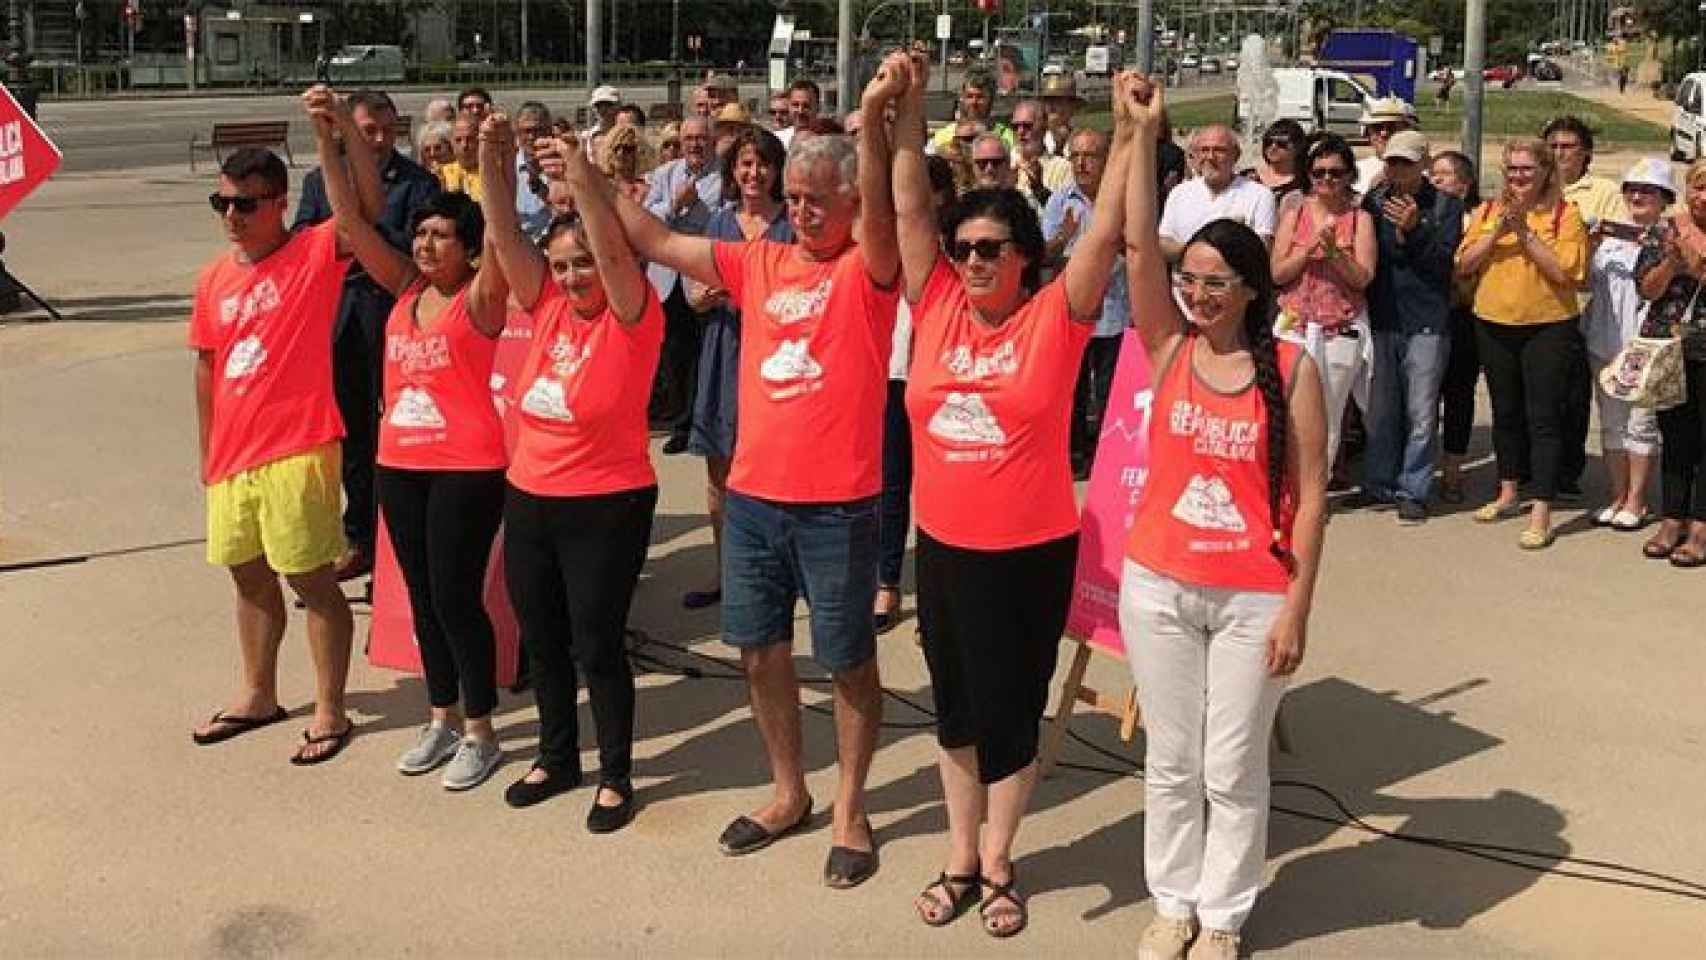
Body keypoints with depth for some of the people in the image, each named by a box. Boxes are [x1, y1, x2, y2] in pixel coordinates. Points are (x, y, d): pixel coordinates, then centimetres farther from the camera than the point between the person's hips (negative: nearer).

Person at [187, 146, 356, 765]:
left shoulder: (315, 254, -9)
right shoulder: (214, 279, 8)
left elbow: (367, 208, -27)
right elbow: (207, 367, 15)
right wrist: (208, 453, 18)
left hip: (297, 451, -6)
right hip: (233, 455, 7)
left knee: (311, 578, 1)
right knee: (248, 574, 18)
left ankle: (331, 712, 13)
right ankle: (259, 695, 35)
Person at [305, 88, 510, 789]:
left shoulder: (480, 298, -7)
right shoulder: (406, 290, 7)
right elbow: (351, 218, 3)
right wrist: (329, 136, -6)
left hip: (467, 467, -6)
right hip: (399, 465, 6)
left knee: (457, 597, -1)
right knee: (422, 596, 14)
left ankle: (480, 732, 14)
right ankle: (442, 719, 29)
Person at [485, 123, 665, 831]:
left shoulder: (632, 319, -10)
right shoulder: (548, 310, 4)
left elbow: (613, 250, -27)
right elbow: (503, 238, -2)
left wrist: (581, 175, -33)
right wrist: (496, 162, -14)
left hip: (606, 507, -6)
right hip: (529, 500, 6)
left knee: (598, 646, 2)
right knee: (542, 641, 16)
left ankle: (616, 776, 19)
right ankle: (558, 758, 35)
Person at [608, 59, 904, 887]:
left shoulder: (867, 271, -7)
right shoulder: (760, 265, 8)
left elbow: (880, 211, -27)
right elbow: (659, 243, 9)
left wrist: (872, 120, -41)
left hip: (838, 505, -5)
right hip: (753, 497, 6)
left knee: (848, 658, 8)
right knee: (759, 650, 15)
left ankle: (850, 809, 24)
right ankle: (788, 793, 34)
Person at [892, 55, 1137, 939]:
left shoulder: (1055, 318, -8)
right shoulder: (936, 306, -1)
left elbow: (1105, 231, -14)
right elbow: (909, 208, -3)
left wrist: (1128, 134, -22)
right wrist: (908, 107, -11)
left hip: (1031, 554, -3)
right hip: (942, 548, 3)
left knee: (1011, 712, 10)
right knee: (954, 709, 16)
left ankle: (998, 865, 30)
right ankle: (960, 857, 33)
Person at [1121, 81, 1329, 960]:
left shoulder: (1292, 369, -7)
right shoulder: (1168, 348, -1)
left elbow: (1309, 495, -6)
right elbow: (1137, 246, -13)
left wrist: (1297, 606, -9)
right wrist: (1144, 134, -17)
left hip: (1254, 598, -2)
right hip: (1157, 586, 2)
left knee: (1234, 769, 9)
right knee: (1170, 761, 14)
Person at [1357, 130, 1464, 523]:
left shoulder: (1445, 205, 3)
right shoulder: (1374, 201, 8)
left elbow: (1443, 262, -7)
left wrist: (1414, 230, -18)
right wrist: (1397, 237, -9)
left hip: (1427, 322, -2)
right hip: (1382, 318, 2)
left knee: (1421, 414, -1)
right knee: (1380, 409, 8)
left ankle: (1413, 491, 8)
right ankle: (1378, 484, 21)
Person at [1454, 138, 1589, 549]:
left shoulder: (1565, 214, -5)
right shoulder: (1488, 210, 7)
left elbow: (1565, 271, -15)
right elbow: (1464, 264, -1)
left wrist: (1525, 232, -18)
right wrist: (1498, 230, -13)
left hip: (1548, 327, -5)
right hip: (1494, 326, 5)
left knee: (1543, 418, -5)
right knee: (1505, 412, 16)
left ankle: (1542, 512, -3)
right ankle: (1508, 495, 32)